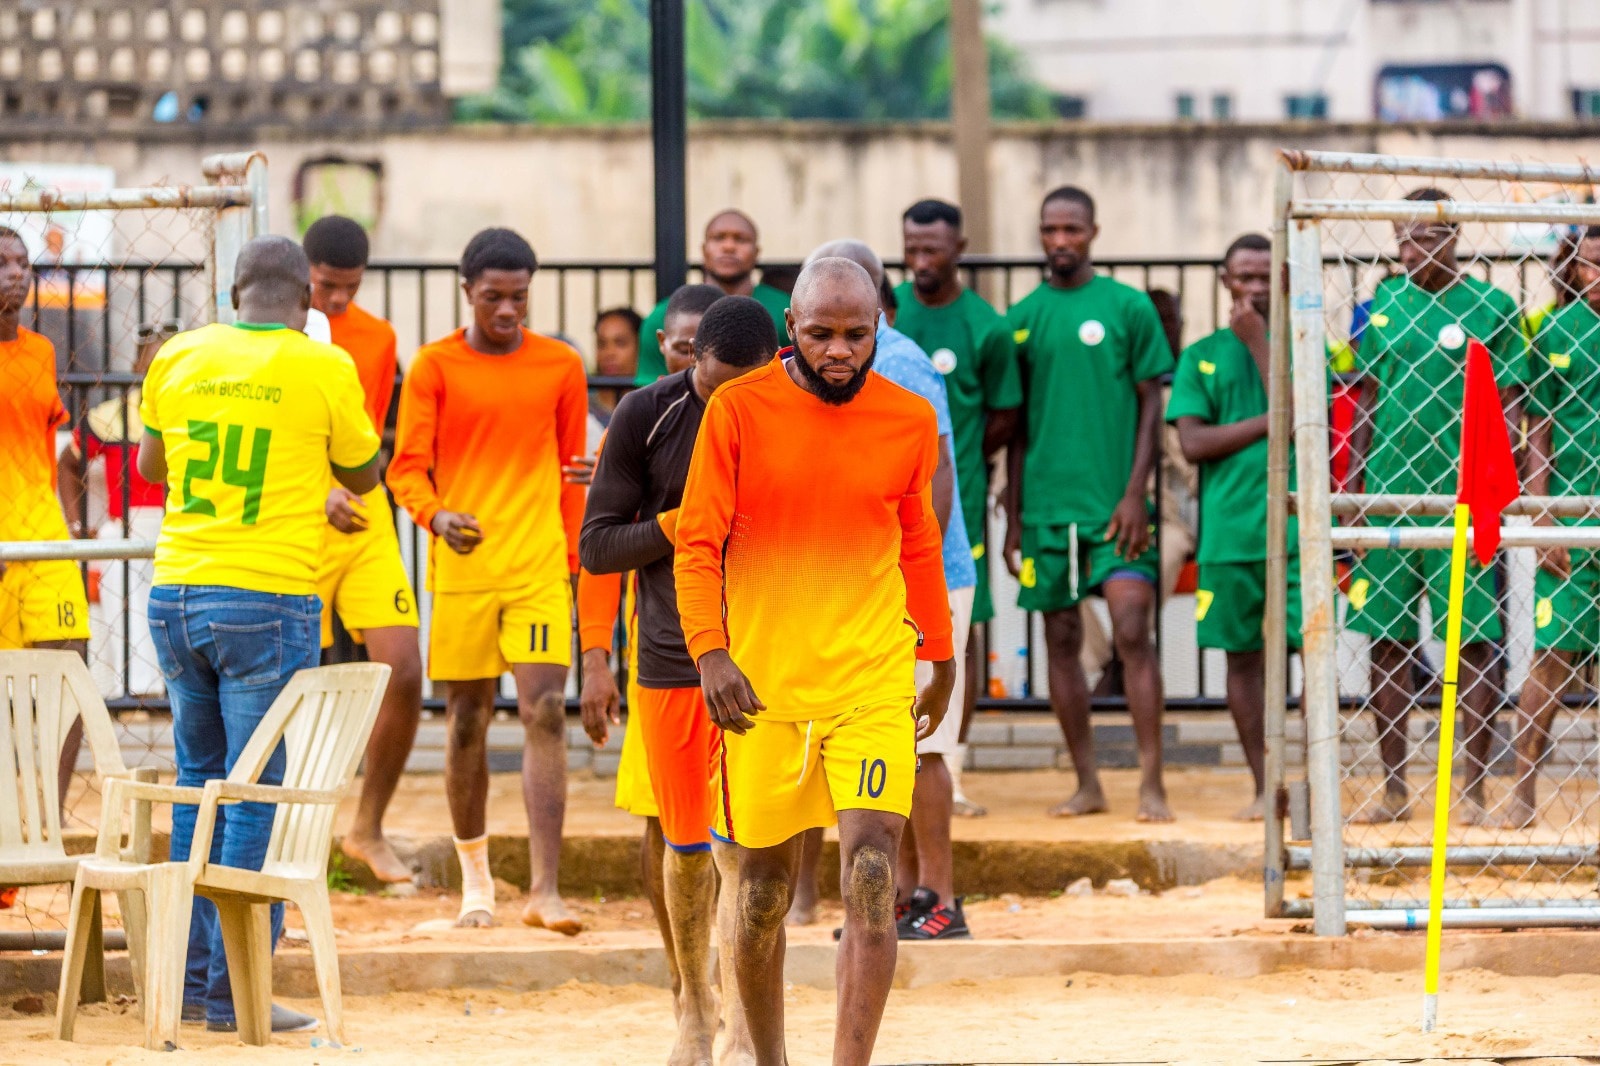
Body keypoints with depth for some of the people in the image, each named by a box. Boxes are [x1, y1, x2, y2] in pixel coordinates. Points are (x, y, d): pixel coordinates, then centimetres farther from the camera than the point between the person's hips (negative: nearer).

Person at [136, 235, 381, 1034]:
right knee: (255, 796, 0)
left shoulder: (180, 357, 6)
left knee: (197, 782, 17)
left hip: (175, 595, 5)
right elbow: (364, 475, 10)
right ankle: (234, 993, -1)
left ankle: (190, 977, 20)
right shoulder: (322, 367, -5)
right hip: (268, 600, -5)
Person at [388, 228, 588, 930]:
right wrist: (436, 516, -21)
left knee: (545, 714, -12)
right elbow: (406, 465, -1)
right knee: (466, 720, 7)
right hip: (461, 566, 0)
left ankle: (544, 891, -16)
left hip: (539, 568, 0)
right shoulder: (434, 367, 2)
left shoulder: (561, 367, 7)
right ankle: (475, 873, 25)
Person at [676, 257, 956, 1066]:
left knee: (871, 877, -14)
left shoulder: (910, 421, 4)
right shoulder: (738, 410, -3)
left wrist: (941, 662, 23)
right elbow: (697, 544, -2)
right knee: (763, 892, 8)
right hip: (761, 687, 0)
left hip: (873, 683, 0)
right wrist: (710, 652, -15)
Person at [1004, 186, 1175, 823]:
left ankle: (1152, 782, -9)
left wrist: (1135, 493, -9)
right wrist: (1012, 516, 10)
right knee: (1062, 639, 5)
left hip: (1114, 504, -3)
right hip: (1046, 502, 3)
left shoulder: (1128, 307, 2)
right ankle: (1087, 783, 13)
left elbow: (1151, 405, 1)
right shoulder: (1022, 317, 10)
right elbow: (1016, 424, 13)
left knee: (1132, 631, -11)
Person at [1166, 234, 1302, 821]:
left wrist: (1258, 342, -7)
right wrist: (1269, 423, -8)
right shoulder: (1201, 356, 11)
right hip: (1230, 527, 2)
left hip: (1297, 525, -2)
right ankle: (1264, 788, 13)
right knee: (1243, 656, 6)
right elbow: (1193, 442, 0)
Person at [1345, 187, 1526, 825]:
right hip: (1388, 492, 3)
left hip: (1463, 501, -3)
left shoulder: (1492, 308, 0)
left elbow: (1509, 410, 0)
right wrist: (1351, 490, 10)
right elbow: (1370, 401, 15)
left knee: (1474, 641, -4)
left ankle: (1473, 789, 0)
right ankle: (1392, 786, 13)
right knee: (1387, 640, 5)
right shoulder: (1384, 303, 9)